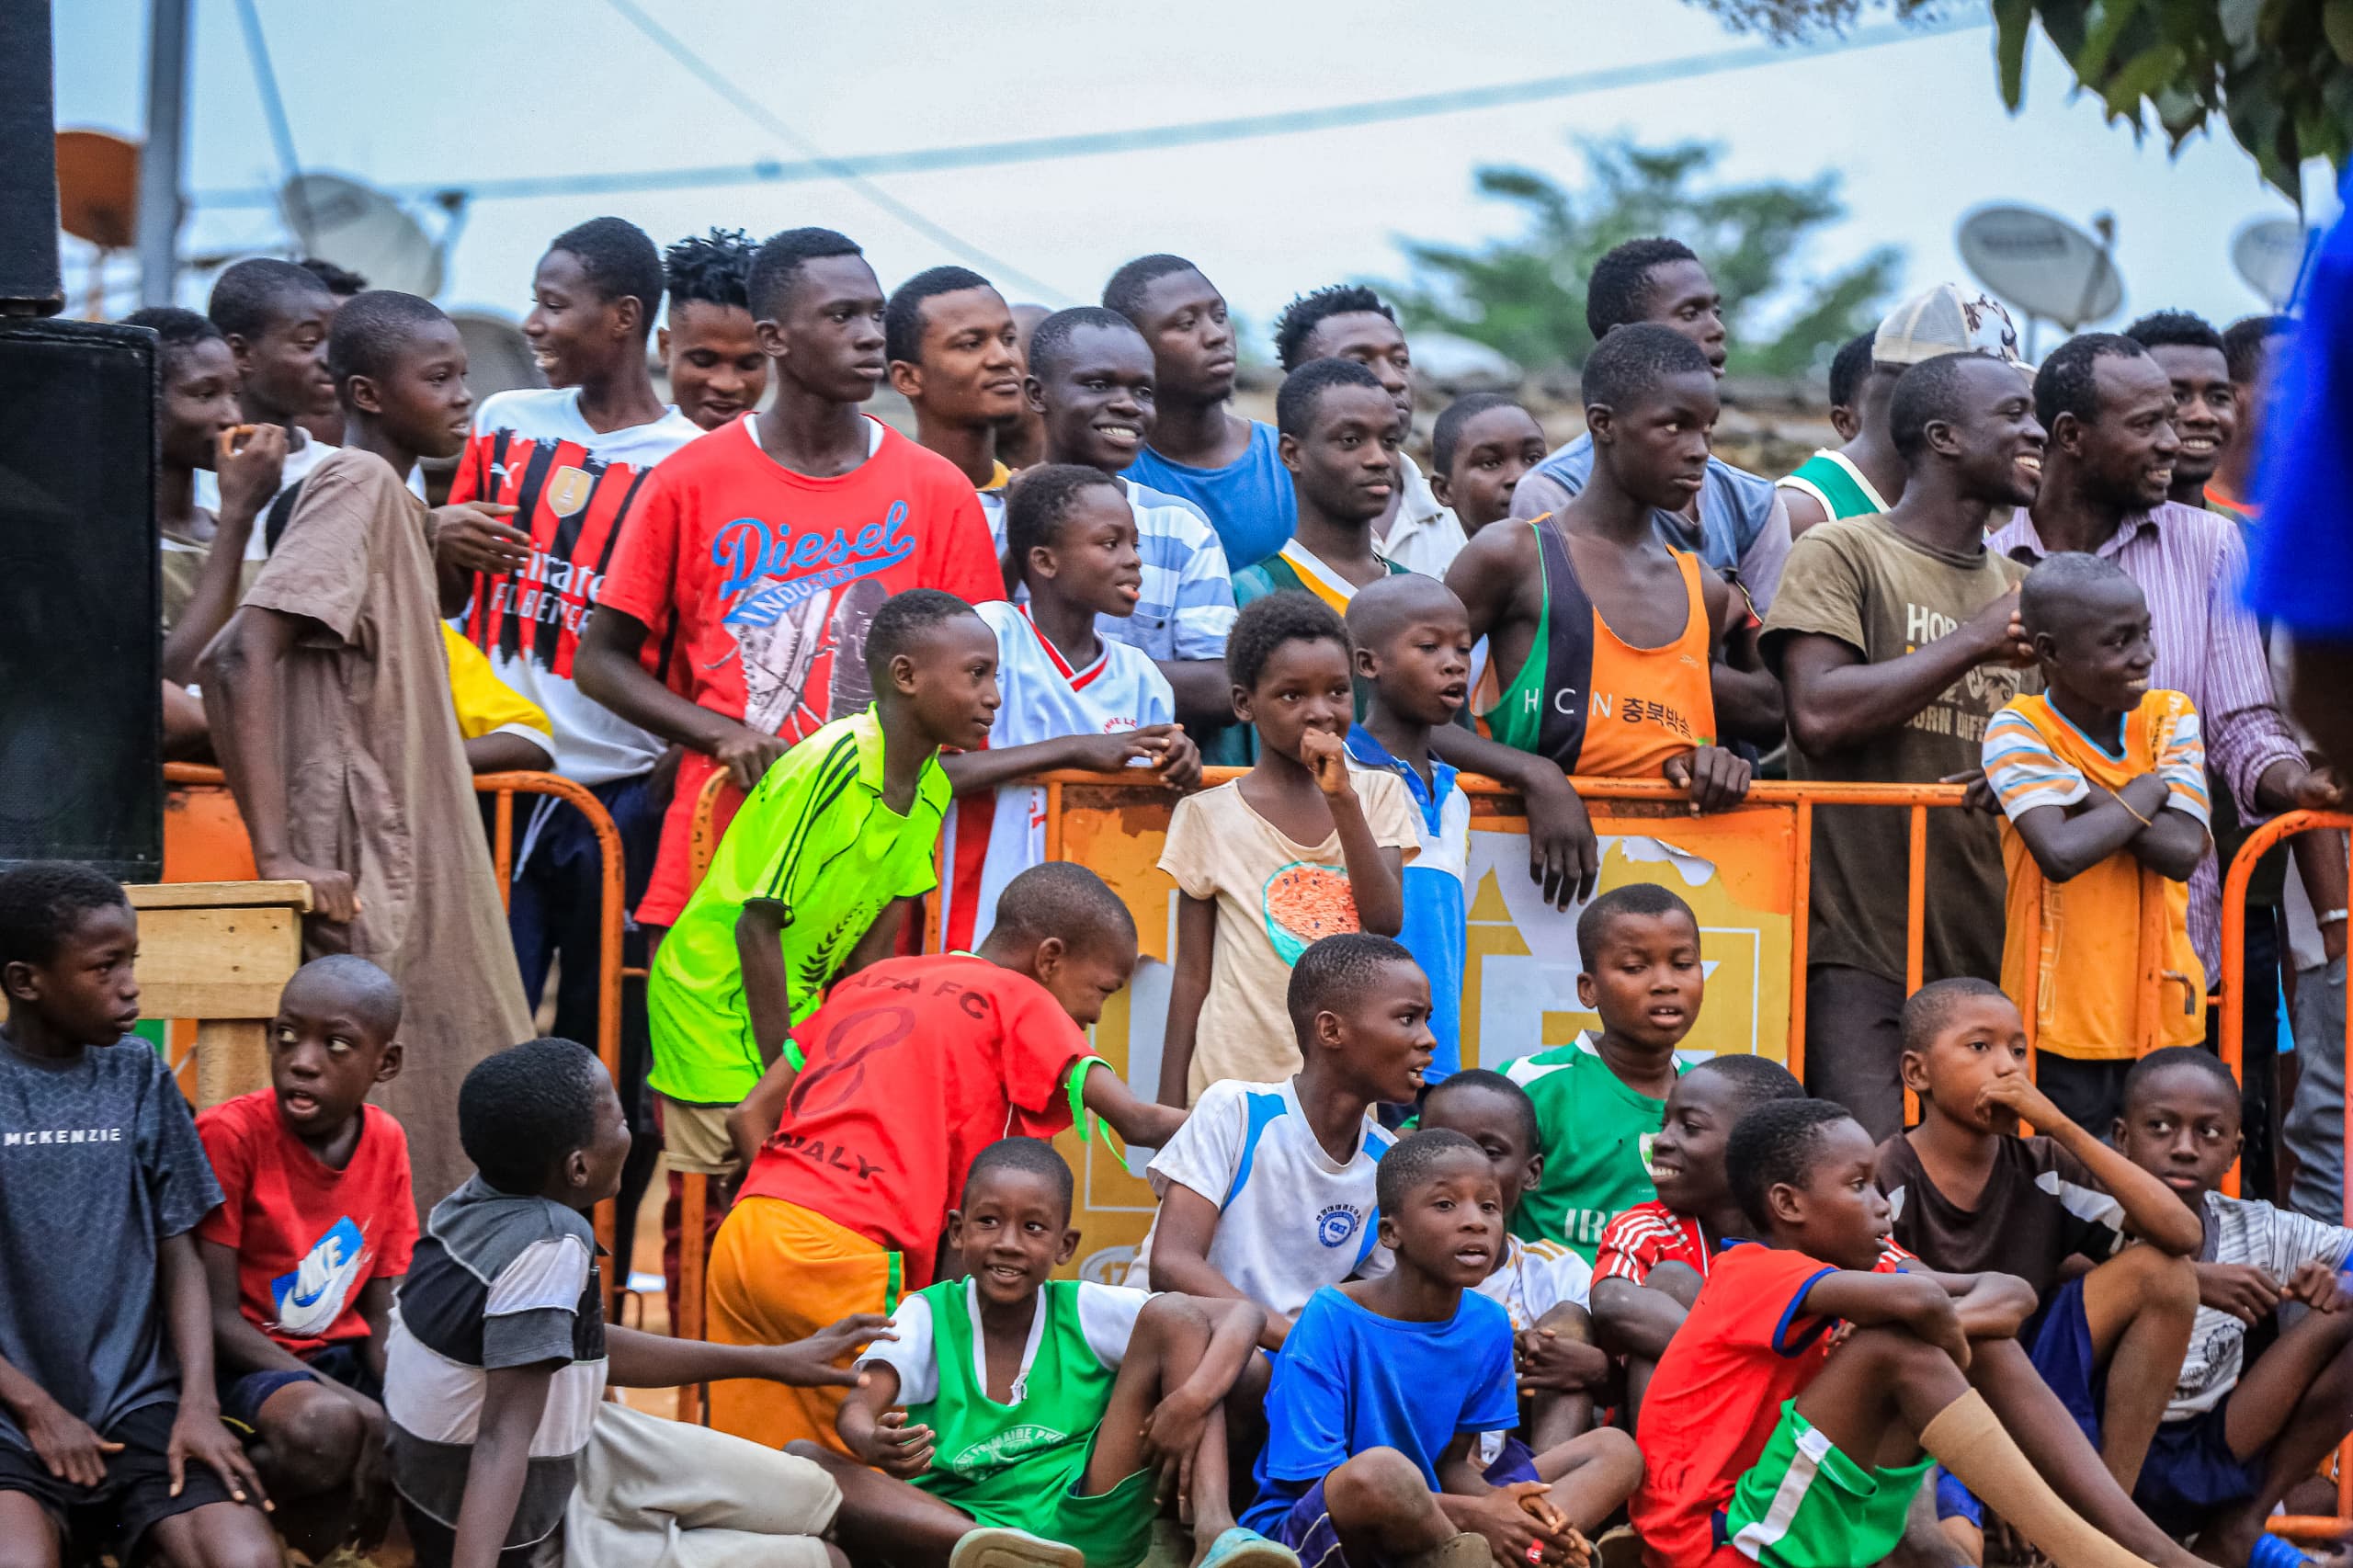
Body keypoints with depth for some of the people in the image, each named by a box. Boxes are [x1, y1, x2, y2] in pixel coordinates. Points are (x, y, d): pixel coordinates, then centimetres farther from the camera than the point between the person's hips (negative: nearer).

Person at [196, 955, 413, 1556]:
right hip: (242, 1363, -7)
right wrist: (352, 1401, -27)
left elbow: (383, 1315, 2)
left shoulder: (386, 1143, 1)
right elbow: (218, 1316, -18)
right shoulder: (229, 1133, -17)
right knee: (325, 1426, -39)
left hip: (341, 1356, 7)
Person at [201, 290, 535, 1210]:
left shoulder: (392, 498, 17)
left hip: (416, 876, 9)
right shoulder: (359, 482, -10)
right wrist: (277, 856, -26)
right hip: (363, 884, -9)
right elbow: (245, 655, -23)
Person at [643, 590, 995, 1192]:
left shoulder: (931, 787, 0)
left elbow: (871, 945, 3)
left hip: (790, 1011, 8)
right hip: (715, 1001, -8)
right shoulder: (829, 767, -24)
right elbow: (759, 926, -23)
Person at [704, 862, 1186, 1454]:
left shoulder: (870, 980, 26)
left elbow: (750, 1115, 23)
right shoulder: (1017, 1000, 6)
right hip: (842, 1255, -7)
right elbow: (1135, 1119, -5)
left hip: (744, 1231, 7)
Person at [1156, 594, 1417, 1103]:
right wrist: (1170, 1112, -1)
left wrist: (1342, 799, -14)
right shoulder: (1209, 816, 0)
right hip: (1239, 1081, -2)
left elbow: (1387, 921, -7)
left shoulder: (1376, 794, 7)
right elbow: (1192, 975, 3)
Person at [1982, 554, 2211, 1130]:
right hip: (2065, 1024, -4)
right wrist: (2145, 791, -12)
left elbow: (2182, 850, -12)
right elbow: (2060, 853, -26)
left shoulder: (2169, 716, 4)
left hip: (2166, 1013, 4)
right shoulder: (2018, 731, -8)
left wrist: (2083, 791, -15)